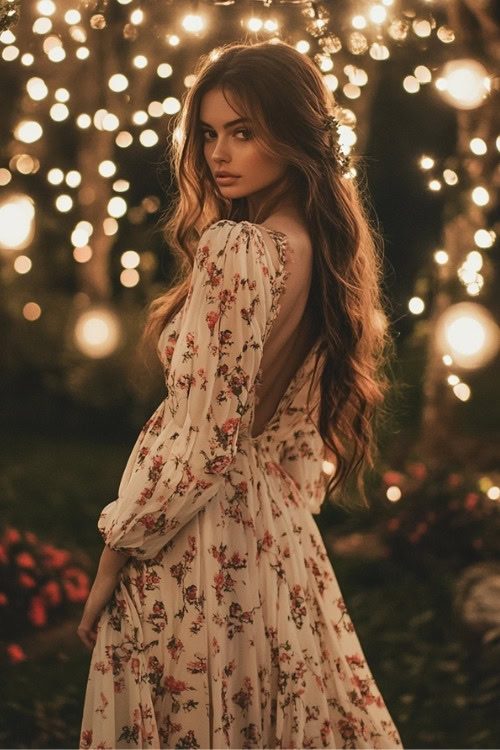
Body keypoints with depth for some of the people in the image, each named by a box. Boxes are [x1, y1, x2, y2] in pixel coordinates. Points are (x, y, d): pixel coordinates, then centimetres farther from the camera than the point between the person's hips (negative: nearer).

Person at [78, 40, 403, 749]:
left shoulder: (237, 249, -19)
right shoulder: (323, 247, 6)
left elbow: (204, 435, -20)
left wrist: (116, 554, -11)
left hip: (195, 537, -8)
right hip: (282, 533, 8)